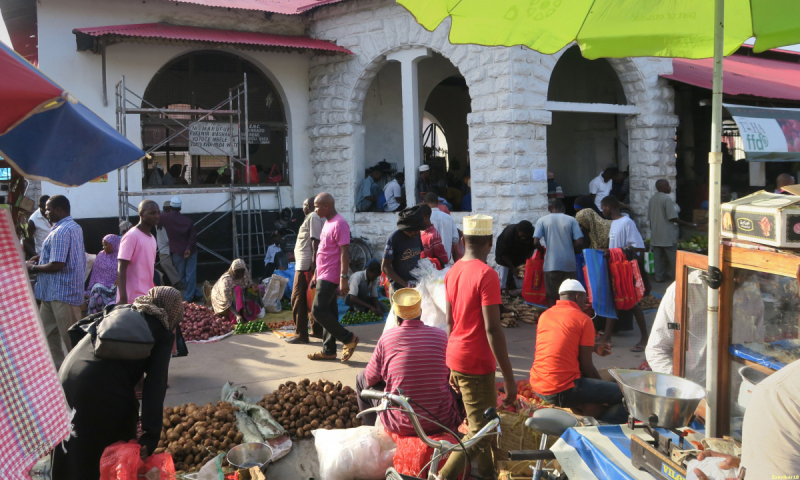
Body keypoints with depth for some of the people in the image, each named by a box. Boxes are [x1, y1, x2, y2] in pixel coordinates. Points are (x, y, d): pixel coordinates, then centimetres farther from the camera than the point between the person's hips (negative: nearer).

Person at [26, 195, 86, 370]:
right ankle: (56, 368, 24)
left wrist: (33, 268, -8)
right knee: (47, 332, 17)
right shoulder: (75, 227, 12)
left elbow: (57, 265, -24)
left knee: (71, 338, -2)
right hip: (55, 291, 11)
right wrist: (42, 257, 14)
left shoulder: (60, 232, -20)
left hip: (61, 291, -11)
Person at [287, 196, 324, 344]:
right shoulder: (313, 218, 19)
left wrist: (314, 262, -25)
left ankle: (301, 334, -3)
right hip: (306, 264, 10)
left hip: (305, 265, -10)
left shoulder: (312, 217, -11)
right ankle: (317, 330, 22)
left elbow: (316, 241, -20)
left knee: (298, 299, -6)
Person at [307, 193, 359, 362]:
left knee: (318, 311, -10)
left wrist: (343, 278, -25)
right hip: (324, 276, 10)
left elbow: (345, 253, -21)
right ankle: (328, 350, 17)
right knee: (329, 312, 11)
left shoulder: (339, 224, -16)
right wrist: (316, 274, 23)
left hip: (330, 277, -10)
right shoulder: (327, 223, 15)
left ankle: (348, 338, 0)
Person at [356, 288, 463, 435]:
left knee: (361, 379, 21)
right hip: (442, 422, 2)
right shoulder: (441, 335, -2)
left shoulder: (387, 338, -8)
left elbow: (371, 378, 2)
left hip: (400, 426, -2)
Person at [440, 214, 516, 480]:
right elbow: (492, 329, -21)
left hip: (455, 358, 8)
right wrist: (509, 377, -18)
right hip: (476, 364, -8)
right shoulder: (487, 275, -17)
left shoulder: (452, 271, 6)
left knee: (480, 423, 21)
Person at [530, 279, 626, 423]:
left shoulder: (544, 315, 12)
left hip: (537, 388, 8)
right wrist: (602, 383, 12)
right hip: (563, 392, -7)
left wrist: (594, 348, 34)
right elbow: (586, 365, -6)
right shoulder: (583, 319, -5)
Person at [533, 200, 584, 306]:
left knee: (552, 297, 5)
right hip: (569, 264, 1)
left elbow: (536, 243, -7)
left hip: (551, 264, -1)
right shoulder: (571, 220, 4)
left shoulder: (542, 220, 3)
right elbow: (579, 243, -5)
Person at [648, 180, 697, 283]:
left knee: (658, 256, 9)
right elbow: (673, 218, -17)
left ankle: (659, 276, 10)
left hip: (655, 234, 7)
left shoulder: (652, 199, 8)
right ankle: (676, 276, 10)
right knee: (673, 256, 4)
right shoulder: (667, 199, -14)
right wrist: (688, 224, -9)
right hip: (667, 234, -7)